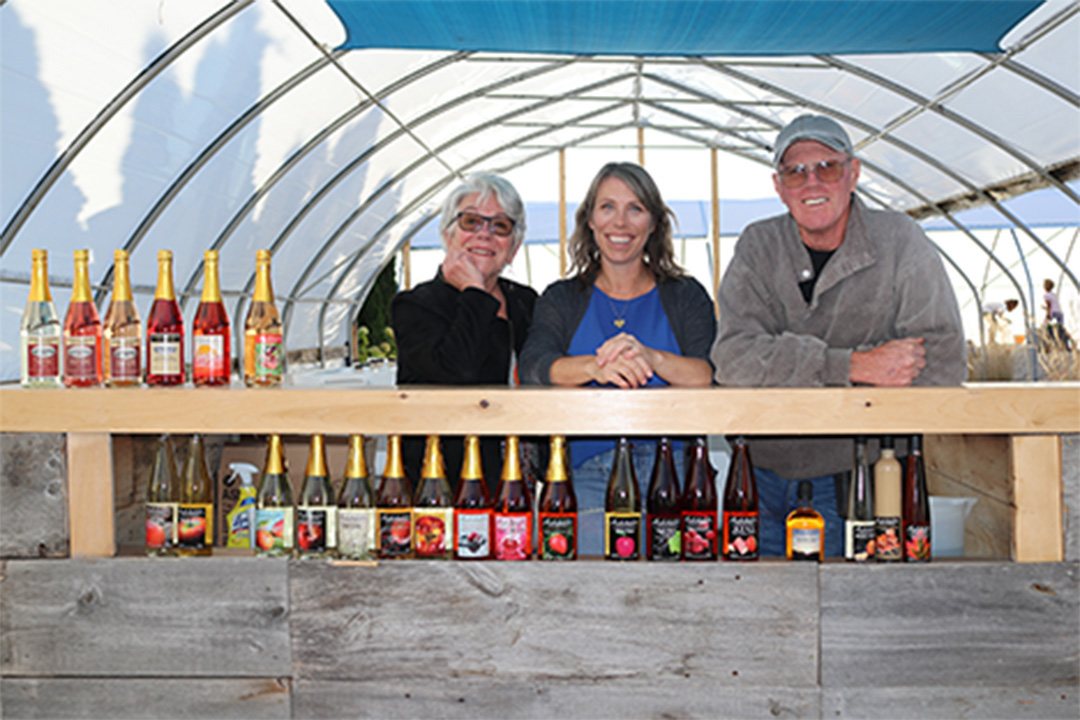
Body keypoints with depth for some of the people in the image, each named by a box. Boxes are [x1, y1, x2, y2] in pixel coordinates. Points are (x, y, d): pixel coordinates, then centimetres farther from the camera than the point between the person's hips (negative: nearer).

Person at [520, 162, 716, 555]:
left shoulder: (686, 295, 13)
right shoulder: (561, 299, 15)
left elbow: (713, 375, -4)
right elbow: (533, 366, -5)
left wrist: (652, 358, -26)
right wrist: (595, 366, -27)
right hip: (587, 472, 0)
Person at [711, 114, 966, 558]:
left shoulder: (899, 242, -3)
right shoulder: (758, 247, 2)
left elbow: (943, 362, -11)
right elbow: (733, 358, -12)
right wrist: (854, 366, -20)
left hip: (852, 476, -1)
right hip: (765, 475, 2)